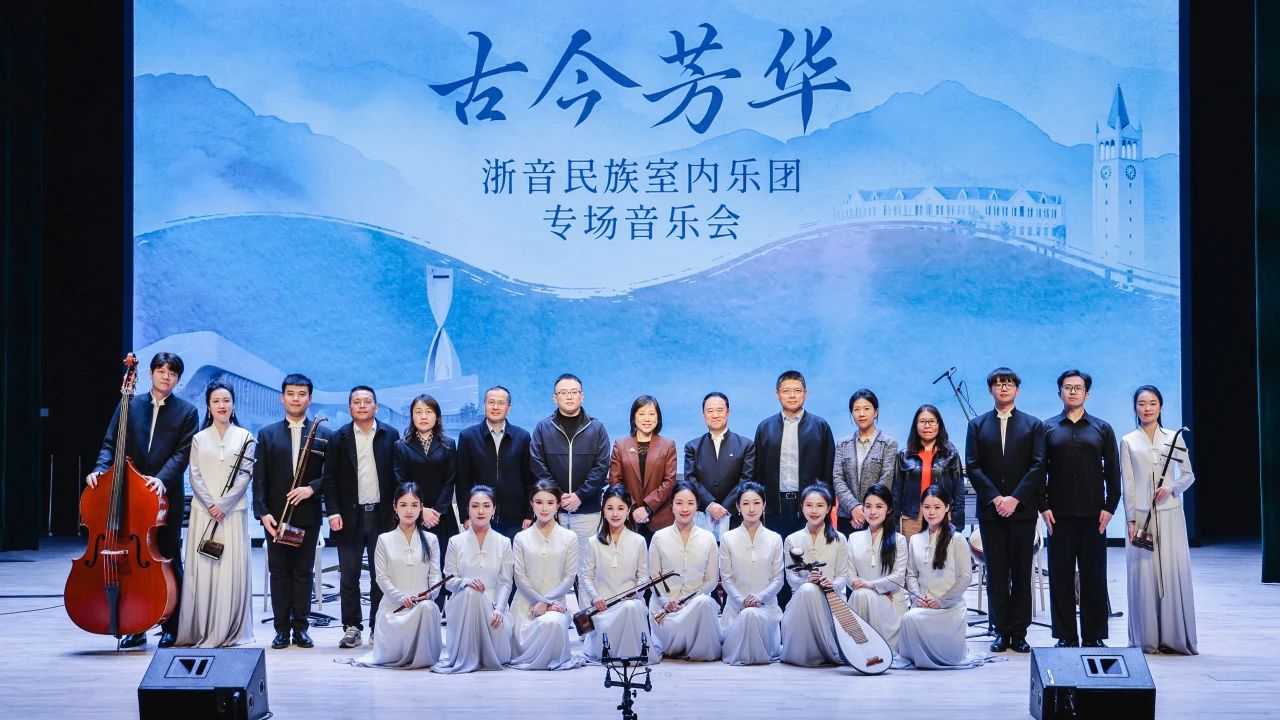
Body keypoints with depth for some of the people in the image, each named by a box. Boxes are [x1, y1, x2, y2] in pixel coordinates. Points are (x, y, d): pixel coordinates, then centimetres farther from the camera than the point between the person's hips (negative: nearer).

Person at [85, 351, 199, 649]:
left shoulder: (186, 412, 1)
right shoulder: (129, 405, 8)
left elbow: (182, 453, -7)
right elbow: (110, 444, 5)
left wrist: (162, 479, -22)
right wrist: (100, 469, -13)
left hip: (166, 496, -2)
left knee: (169, 561, 4)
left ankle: (171, 627, 11)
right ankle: (135, 627, 14)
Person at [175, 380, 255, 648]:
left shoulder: (245, 437, 5)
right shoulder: (199, 439, 9)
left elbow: (245, 475, -1)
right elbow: (195, 476, 3)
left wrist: (223, 504, -11)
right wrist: (210, 504, -11)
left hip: (233, 511, -1)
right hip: (203, 512, 1)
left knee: (232, 568, -3)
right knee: (201, 568, -1)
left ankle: (229, 630, 2)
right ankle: (200, 629, 5)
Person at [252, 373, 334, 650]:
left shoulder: (324, 435, 6)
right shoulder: (267, 434, 7)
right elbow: (259, 478, 2)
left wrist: (312, 488, -14)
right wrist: (263, 512, -8)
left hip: (308, 515, 0)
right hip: (276, 516, 1)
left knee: (304, 572, 3)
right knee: (279, 572, 3)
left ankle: (301, 627, 9)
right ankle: (281, 629, 8)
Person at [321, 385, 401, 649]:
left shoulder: (390, 436, 5)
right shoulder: (339, 438, 4)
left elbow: (398, 475, 5)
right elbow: (330, 478, 2)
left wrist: (397, 510, -2)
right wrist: (333, 512, -7)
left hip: (382, 515, 0)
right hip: (350, 517, 0)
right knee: (349, 577, 4)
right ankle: (352, 628, 12)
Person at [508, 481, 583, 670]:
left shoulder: (569, 538, 5)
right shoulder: (522, 538, 7)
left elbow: (569, 578, 1)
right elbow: (520, 578, 1)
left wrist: (546, 602, -11)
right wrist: (544, 602, -10)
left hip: (555, 602, -2)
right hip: (525, 602, 2)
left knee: (551, 623, -37)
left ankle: (552, 660, -5)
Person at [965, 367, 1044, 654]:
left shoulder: (1033, 425, 8)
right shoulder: (977, 425, 10)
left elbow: (1038, 466, -2)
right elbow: (973, 466, 2)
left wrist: (1015, 498, -13)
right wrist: (995, 498, -10)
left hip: (1022, 509, -1)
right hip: (990, 509, 1)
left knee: (1021, 573, 1)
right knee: (996, 573, 2)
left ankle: (1019, 632, 5)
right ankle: (1001, 631, 7)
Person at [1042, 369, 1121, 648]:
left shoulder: (1102, 429, 10)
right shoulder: (1048, 428, 9)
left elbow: (1113, 472, 8)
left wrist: (1109, 507, -1)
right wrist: (1043, 506, -3)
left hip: (1093, 516, 0)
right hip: (1059, 515, 0)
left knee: (1094, 578, 3)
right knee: (1061, 578, 1)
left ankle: (1094, 636, 9)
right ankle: (1066, 636, 8)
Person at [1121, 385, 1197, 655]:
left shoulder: (1175, 438, 7)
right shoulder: (1128, 442, 5)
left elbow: (1189, 475, 9)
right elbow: (1128, 484, 2)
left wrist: (1171, 488, -11)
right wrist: (1131, 521, -4)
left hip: (1170, 515, 1)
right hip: (1141, 516, -1)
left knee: (1174, 572, -2)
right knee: (1143, 574, -1)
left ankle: (1175, 637, 6)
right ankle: (1147, 639, 5)